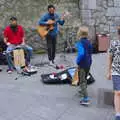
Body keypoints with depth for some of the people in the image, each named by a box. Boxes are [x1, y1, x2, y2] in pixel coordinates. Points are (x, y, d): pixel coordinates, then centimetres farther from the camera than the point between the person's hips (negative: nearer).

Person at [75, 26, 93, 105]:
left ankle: (86, 99, -7)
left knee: (82, 81, -2)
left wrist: (78, 61, -18)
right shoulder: (89, 42, 4)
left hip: (82, 65, -8)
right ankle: (83, 91, 47)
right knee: (84, 79, 27)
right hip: (88, 64, 8)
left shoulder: (80, 43, -20)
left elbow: (81, 53, -33)